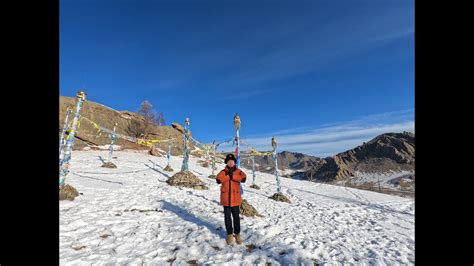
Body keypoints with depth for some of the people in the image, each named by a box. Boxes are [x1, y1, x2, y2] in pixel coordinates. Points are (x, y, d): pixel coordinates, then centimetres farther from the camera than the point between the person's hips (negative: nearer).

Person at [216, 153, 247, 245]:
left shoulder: (238, 171, -1)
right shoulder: (223, 172, 0)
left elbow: (243, 178, -21)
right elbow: (218, 180, -18)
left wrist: (233, 176, -23)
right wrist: (228, 175, -20)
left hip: (235, 199, 0)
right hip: (226, 199, 1)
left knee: (236, 217, 12)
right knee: (227, 217, 11)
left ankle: (237, 234, 29)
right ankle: (229, 234, 29)